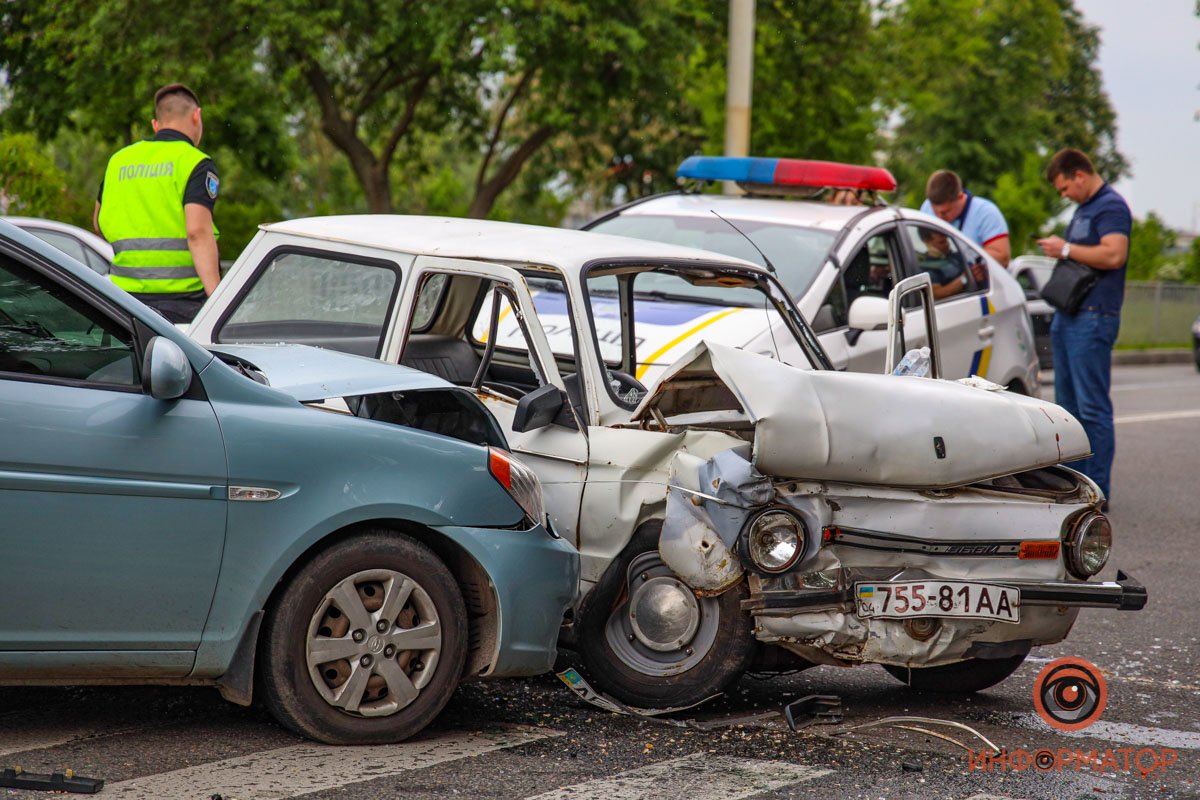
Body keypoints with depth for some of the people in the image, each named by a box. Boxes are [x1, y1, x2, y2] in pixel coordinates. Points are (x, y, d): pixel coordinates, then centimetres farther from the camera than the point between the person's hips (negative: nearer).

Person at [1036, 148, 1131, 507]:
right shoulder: (1083, 209, 20)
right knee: (1068, 406, 13)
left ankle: (1098, 491, -7)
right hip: (1068, 316, 10)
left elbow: (1114, 255, -23)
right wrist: (1058, 250, 13)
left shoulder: (1111, 206, -10)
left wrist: (1067, 249, -15)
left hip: (1093, 319, -10)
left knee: (1093, 407, -9)